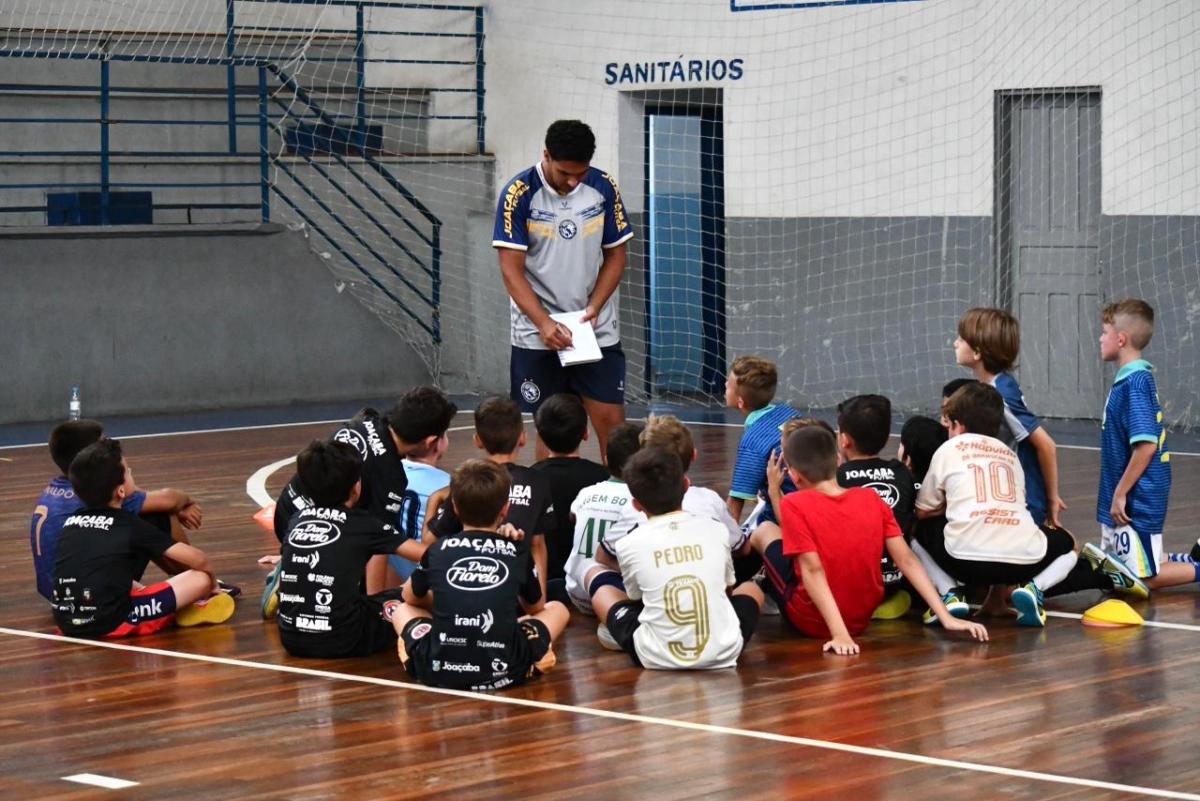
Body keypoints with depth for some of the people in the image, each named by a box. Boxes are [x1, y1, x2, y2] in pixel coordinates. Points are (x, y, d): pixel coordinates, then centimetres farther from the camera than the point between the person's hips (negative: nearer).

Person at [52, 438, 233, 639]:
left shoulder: (72, 520, 14)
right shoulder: (130, 525, 0)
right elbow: (197, 559, 1)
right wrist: (213, 584, 20)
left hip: (66, 622, 6)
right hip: (110, 623, -6)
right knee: (200, 579, 1)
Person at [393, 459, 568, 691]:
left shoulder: (438, 550, 7)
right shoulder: (518, 555, 6)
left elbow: (410, 597, 26)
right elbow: (536, 608, 25)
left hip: (437, 671, 1)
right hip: (503, 671, -1)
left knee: (402, 610, 30)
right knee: (557, 610, 22)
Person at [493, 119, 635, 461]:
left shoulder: (604, 188, -2)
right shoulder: (519, 193, -11)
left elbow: (616, 255, 7)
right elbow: (511, 270, -11)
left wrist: (594, 307, -8)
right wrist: (544, 323, -22)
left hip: (598, 331, 2)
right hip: (538, 335, -2)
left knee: (611, 421, -2)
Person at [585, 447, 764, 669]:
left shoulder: (629, 545, -3)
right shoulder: (716, 531, 2)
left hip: (656, 659, -2)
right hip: (723, 655, 2)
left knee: (597, 578, 20)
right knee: (750, 587, 33)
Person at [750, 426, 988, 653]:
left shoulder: (795, 504, -17)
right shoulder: (872, 499, -4)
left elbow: (813, 570, -24)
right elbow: (907, 560, -9)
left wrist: (839, 634, -29)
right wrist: (946, 618, -10)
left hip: (811, 622, -4)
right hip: (861, 621, 4)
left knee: (764, 531, 17)